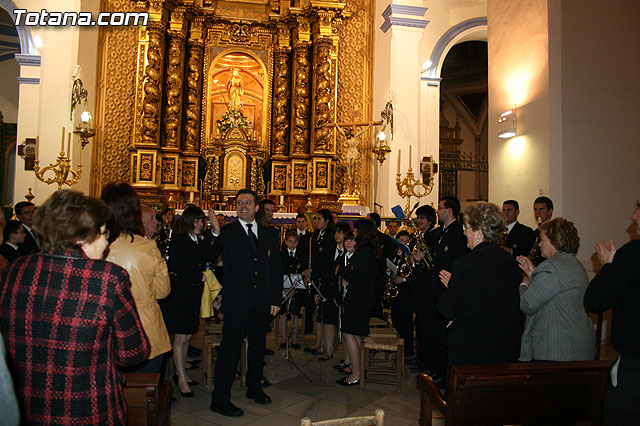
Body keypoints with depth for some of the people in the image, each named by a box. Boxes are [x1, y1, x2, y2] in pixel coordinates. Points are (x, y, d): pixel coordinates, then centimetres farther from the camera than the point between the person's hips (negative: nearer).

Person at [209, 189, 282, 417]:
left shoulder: (269, 235, 9)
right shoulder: (226, 233, -3)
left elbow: (276, 268, 11)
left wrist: (276, 299, 8)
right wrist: (215, 233, -30)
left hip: (262, 302, 5)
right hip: (237, 301, -4)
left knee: (258, 345, 17)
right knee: (231, 347, 0)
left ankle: (254, 387, 36)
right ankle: (220, 399, 13)